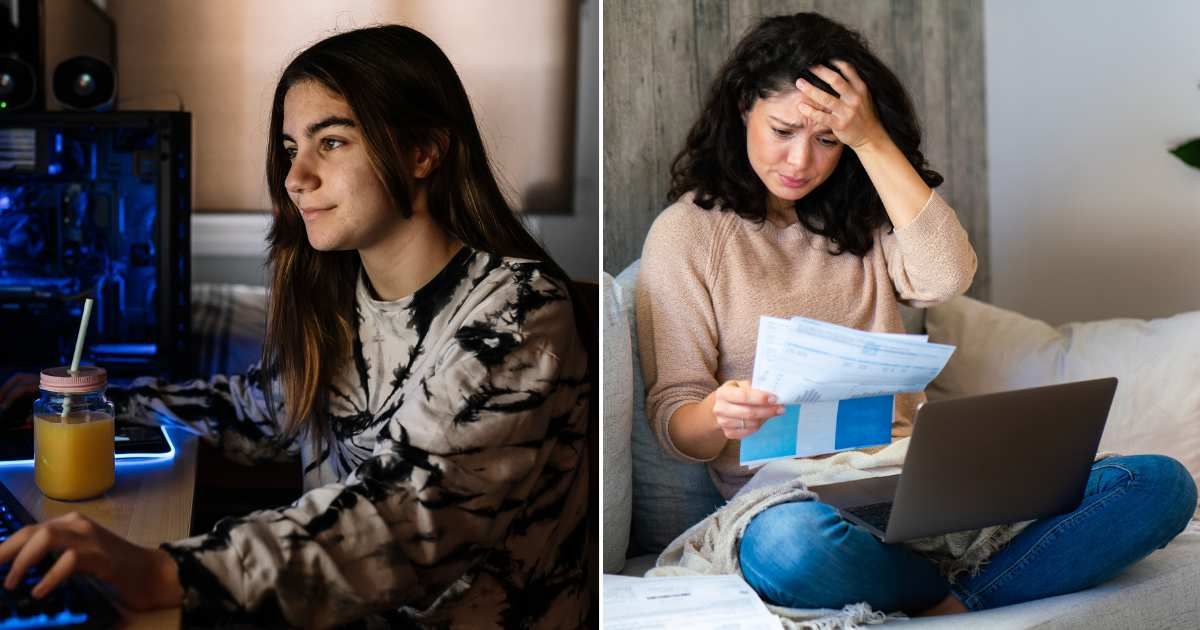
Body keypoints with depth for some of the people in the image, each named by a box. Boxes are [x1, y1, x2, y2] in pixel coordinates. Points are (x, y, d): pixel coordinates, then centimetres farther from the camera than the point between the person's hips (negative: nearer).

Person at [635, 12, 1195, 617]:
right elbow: (671, 420, 0)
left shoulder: (863, 216, 17)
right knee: (790, 547, -43)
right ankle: (964, 601, -14)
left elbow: (946, 276, -6)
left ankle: (953, 608, -29)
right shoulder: (687, 232, 4)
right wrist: (718, 415, -24)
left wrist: (871, 140, -6)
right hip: (789, 496, -4)